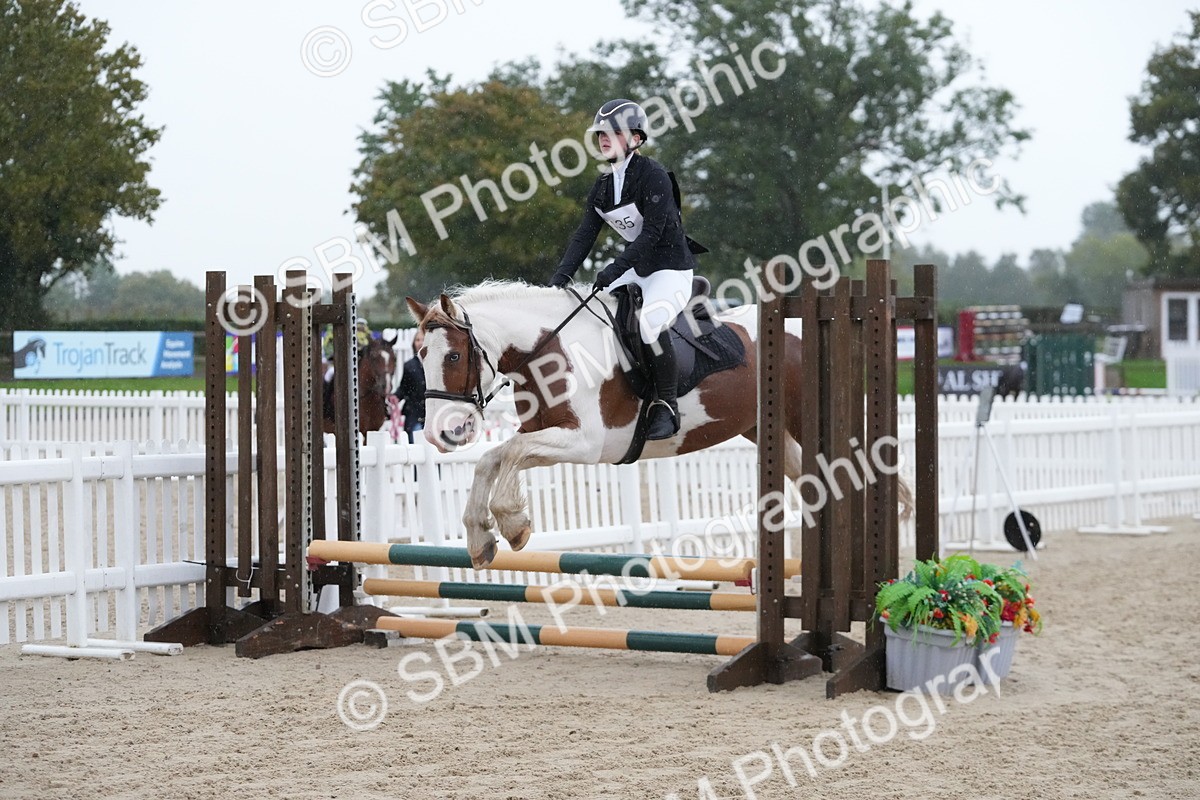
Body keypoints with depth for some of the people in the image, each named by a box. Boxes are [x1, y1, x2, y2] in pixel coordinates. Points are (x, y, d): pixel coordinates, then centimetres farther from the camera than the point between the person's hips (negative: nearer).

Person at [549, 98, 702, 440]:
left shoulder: (653, 175, -17)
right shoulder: (602, 186, 7)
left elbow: (651, 233, -24)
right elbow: (585, 235, 2)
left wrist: (615, 269, -31)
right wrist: (560, 277, -11)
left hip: (672, 267, -9)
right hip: (637, 268, 9)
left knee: (649, 323, -33)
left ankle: (666, 407, -19)